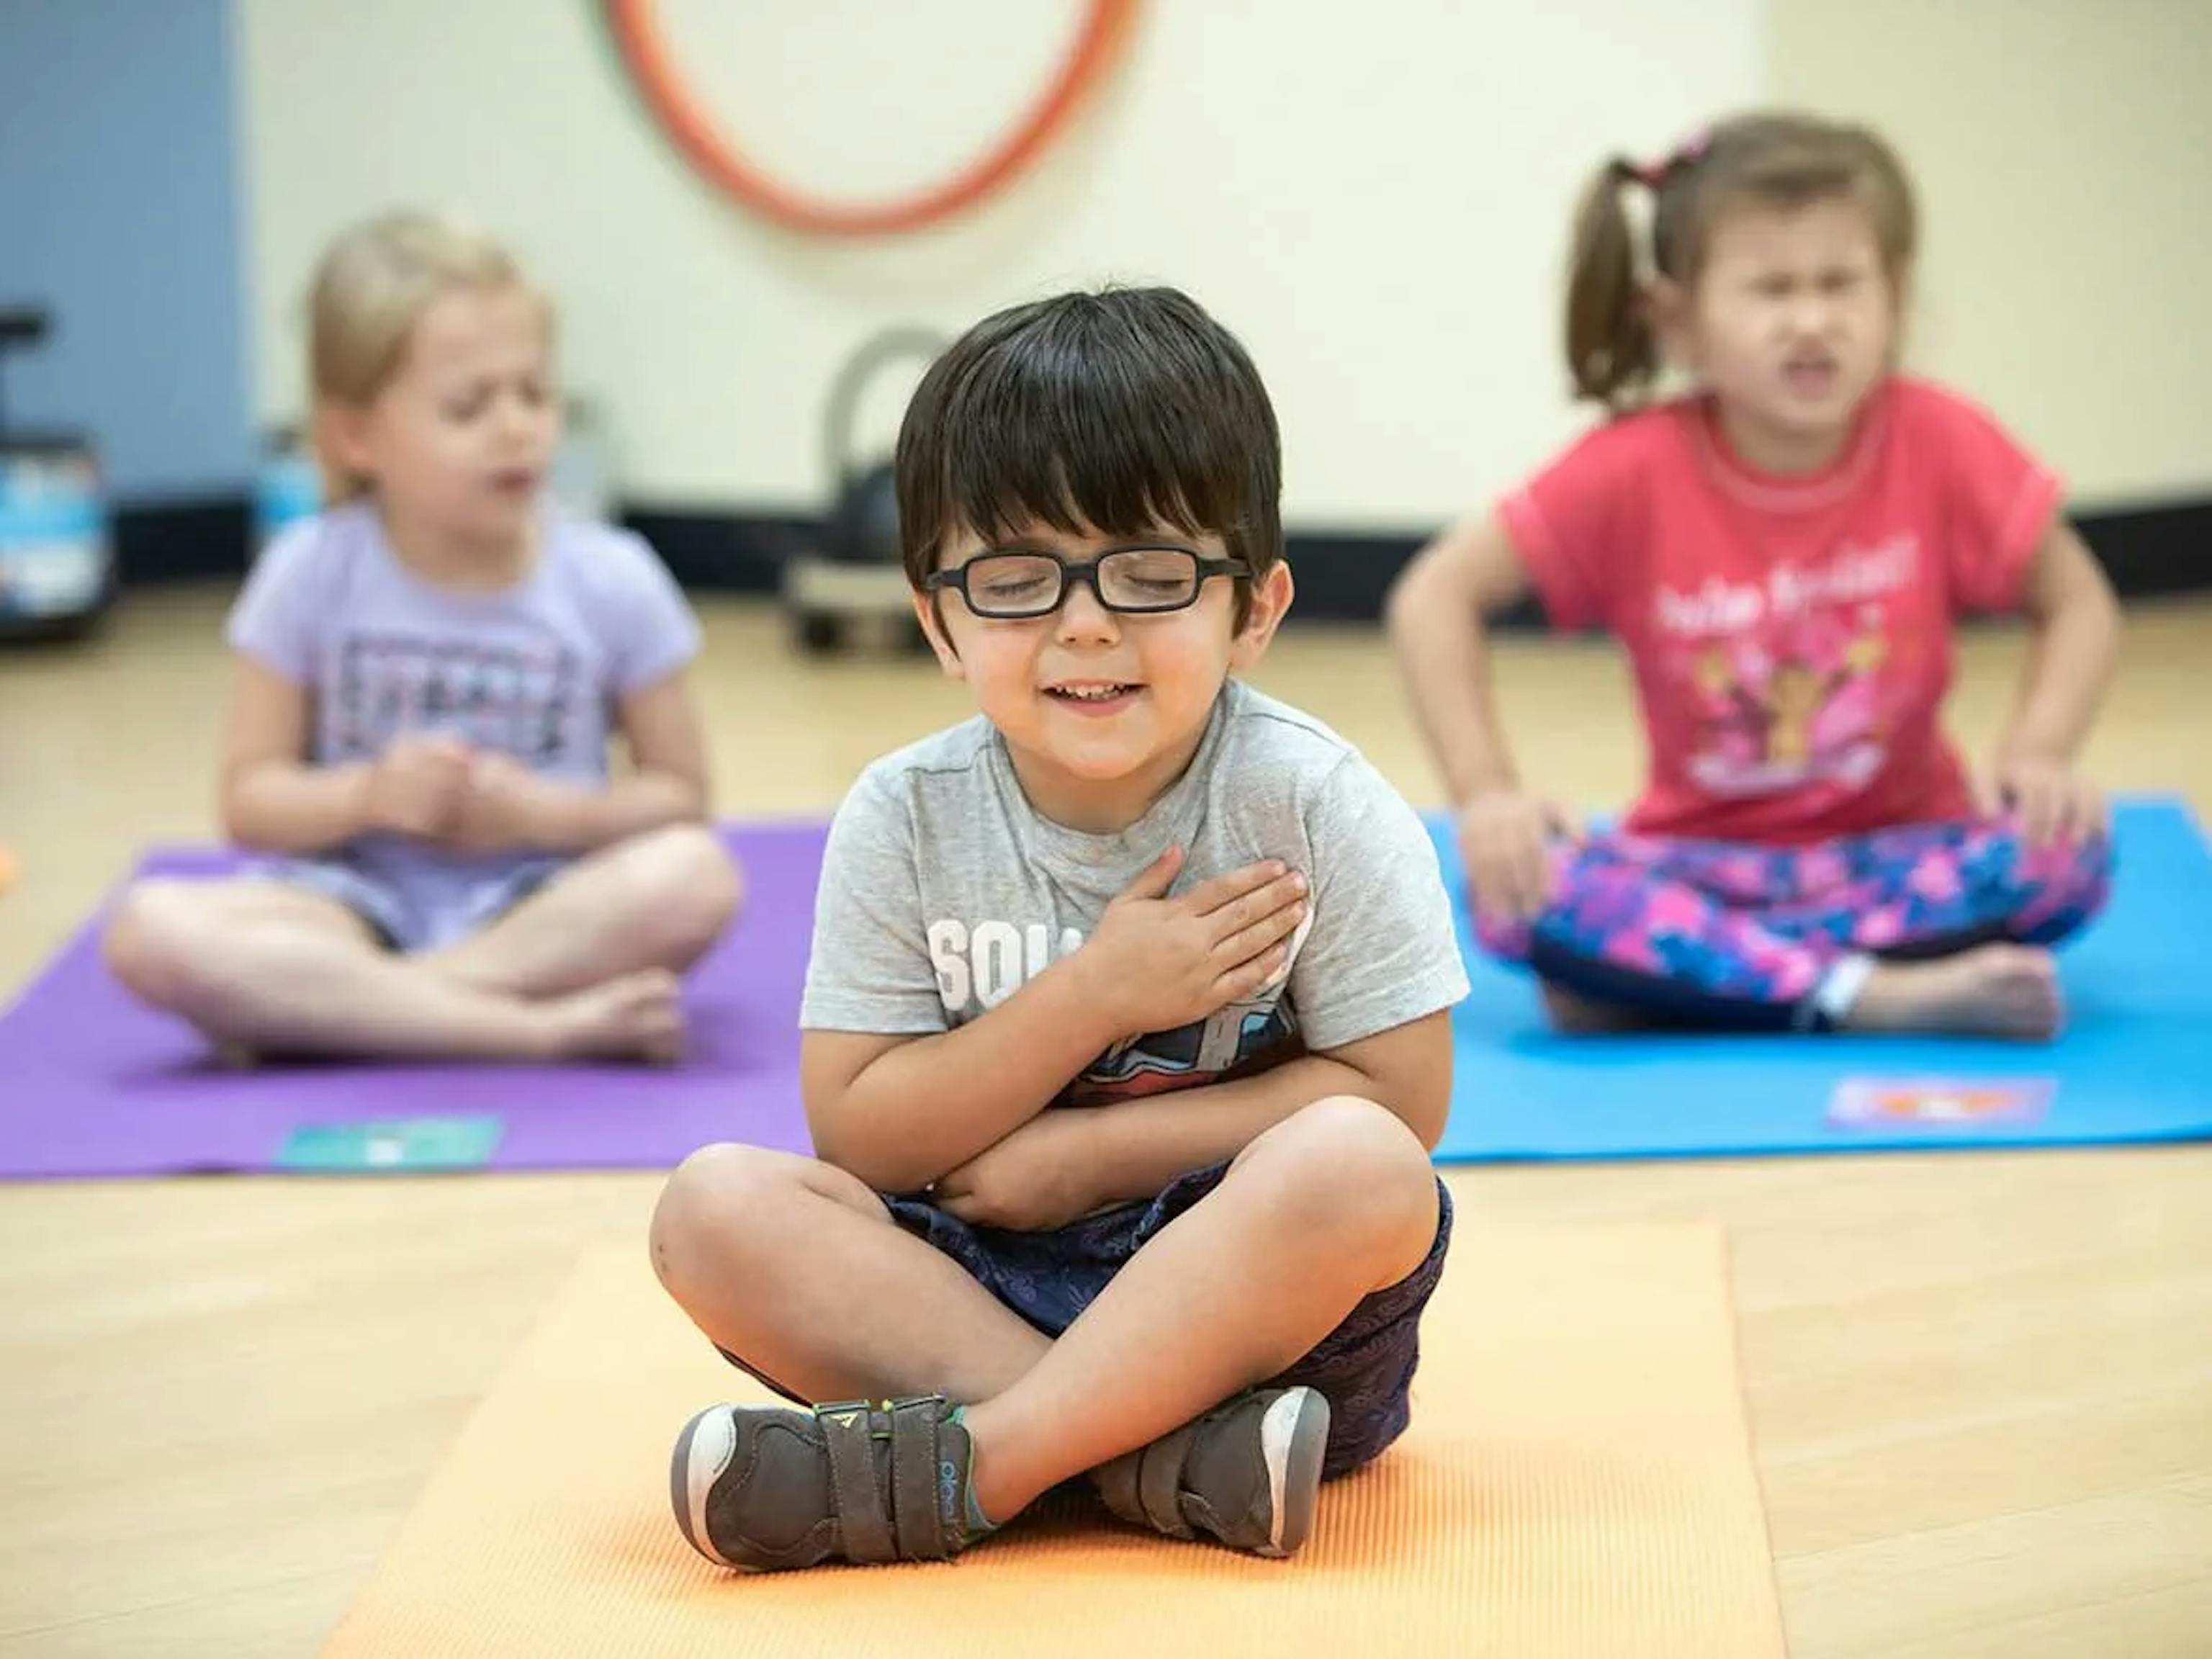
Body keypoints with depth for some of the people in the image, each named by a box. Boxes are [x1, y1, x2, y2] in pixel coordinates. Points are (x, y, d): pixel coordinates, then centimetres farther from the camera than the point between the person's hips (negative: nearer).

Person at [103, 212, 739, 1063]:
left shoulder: (613, 583, -3)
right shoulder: (312, 577, -2)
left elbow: (681, 797, 4)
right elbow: (249, 800, 3)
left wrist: (541, 812, -13)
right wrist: (366, 796, -17)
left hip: (541, 915, 0)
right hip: (358, 908, 0)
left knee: (695, 876, -31)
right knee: (152, 929, -29)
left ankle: (363, 1004, -24)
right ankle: (542, 1023, -33)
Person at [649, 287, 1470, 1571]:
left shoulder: (1310, 803, -10)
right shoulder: (906, 819, -4)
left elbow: (1400, 1096, -11)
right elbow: (858, 1132, -6)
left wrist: (1083, 1153, -14)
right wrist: (1092, 999, -19)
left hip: (1257, 1296, -2)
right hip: (979, 1277, 3)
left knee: (1358, 1166, -34)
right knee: (718, 1206, -21)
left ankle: (964, 1463, -30)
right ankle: (1170, 1459, -30)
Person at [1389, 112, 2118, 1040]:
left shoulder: (1940, 446, -10)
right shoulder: (1635, 474, -11)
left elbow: (2077, 603, 1)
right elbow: (1436, 597, -6)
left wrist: (2039, 753, -18)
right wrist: (1486, 791, -18)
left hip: (1897, 852, 1)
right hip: (1705, 858, -1)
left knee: (2065, 855, -29)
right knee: (1534, 898, -30)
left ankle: (1671, 974, -25)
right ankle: (1889, 994, -31)